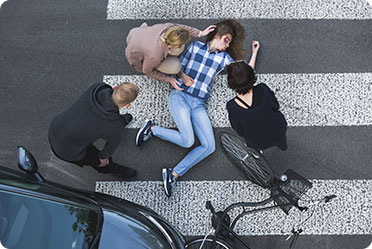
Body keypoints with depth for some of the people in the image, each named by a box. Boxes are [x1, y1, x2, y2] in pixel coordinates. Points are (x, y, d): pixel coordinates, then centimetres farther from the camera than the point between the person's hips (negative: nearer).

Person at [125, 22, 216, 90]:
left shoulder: (169, 27, -32)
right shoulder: (154, 56, -42)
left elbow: (179, 27, -7)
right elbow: (146, 71, -20)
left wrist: (200, 33, -3)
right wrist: (168, 79, -14)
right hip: (137, 58, -5)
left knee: (178, 49, -7)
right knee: (175, 67, -16)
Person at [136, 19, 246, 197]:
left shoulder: (223, 57, 16)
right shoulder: (195, 46, 12)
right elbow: (179, 65, 13)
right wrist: (183, 75, -6)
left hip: (198, 104, 4)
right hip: (180, 96, -3)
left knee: (209, 146, -15)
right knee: (187, 140, -24)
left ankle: (173, 174, -7)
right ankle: (152, 129, 0)